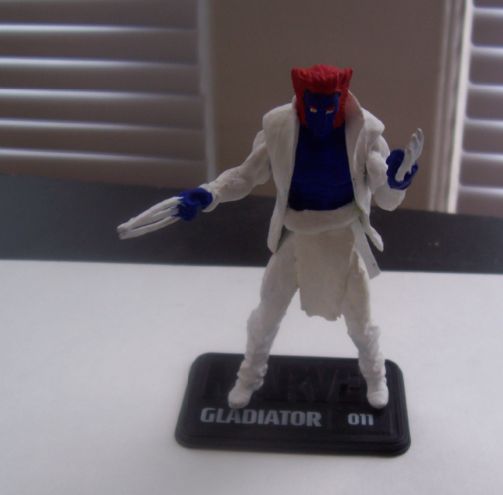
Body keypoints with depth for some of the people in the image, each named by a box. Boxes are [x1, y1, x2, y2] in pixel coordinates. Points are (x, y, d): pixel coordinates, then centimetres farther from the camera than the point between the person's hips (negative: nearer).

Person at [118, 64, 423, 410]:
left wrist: (397, 179, -42)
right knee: (267, 314, 19)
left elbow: (386, 199, -19)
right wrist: (206, 195, -22)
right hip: (296, 238, 1)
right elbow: (247, 174, -7)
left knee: (360, 320, 18)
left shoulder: (364, 130, -23)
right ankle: (250, 377, 49)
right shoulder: (279, 127, -20)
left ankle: (375, 375, 52)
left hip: (344, 240, -1)